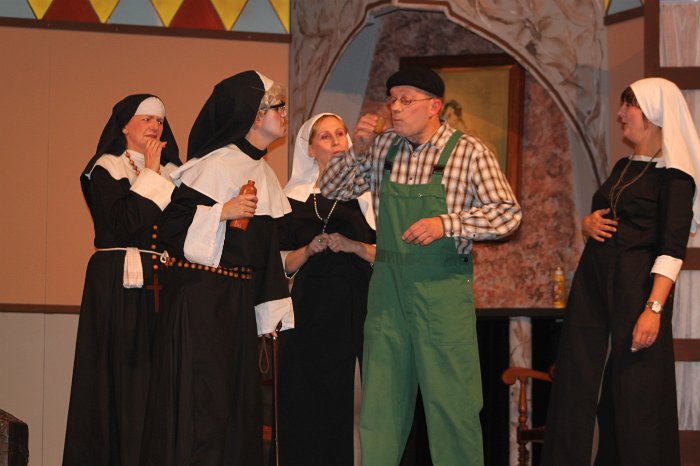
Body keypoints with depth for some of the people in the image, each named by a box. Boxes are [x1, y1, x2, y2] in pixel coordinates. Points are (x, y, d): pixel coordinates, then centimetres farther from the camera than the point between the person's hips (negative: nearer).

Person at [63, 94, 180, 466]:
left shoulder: (172, 173, 16)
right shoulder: (106, 170, 0)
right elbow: (124, 223, -15)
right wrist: (150, 176, -10)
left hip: (161, 285, 5)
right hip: (119, 285, -5)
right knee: (120, 376, -6)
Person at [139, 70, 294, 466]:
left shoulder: (264, 173, 16)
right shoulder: (216, 163, -10)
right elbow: (173, 222, -16)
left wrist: (269, 308, 18)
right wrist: (222, 210, -26)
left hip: (240, 299, 8)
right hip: (203, 294, -8)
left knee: (239, 394, 8)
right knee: (201, 397, -7)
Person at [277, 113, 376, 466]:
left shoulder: (366, 192, 7)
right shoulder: (295, 198, 11)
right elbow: (284, 265, 10)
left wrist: (354, 246, -12)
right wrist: (311, 249, -7)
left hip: (358, 306, -1)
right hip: (312, 308, 1)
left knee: (356, 402, -6)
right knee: (312, 402, -1)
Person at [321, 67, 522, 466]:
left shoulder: (469, 152, -6)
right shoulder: (382, 147, 7)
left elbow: (509, 213, -10)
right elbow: (333, 190, 15)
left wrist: (446, 224, -21)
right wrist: (358, 150, -3)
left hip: (443, 289, -4)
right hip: (388, 286, 4)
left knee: (451, 401, -2)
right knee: (379, 400, 8)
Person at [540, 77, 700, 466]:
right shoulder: (624, 167, 15)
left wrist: (654, 308, -24)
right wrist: (588, 223, 4)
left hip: (636, 285, -8)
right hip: (593, 280, 8)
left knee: (634, 394, -3)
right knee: (574, 385, 4)